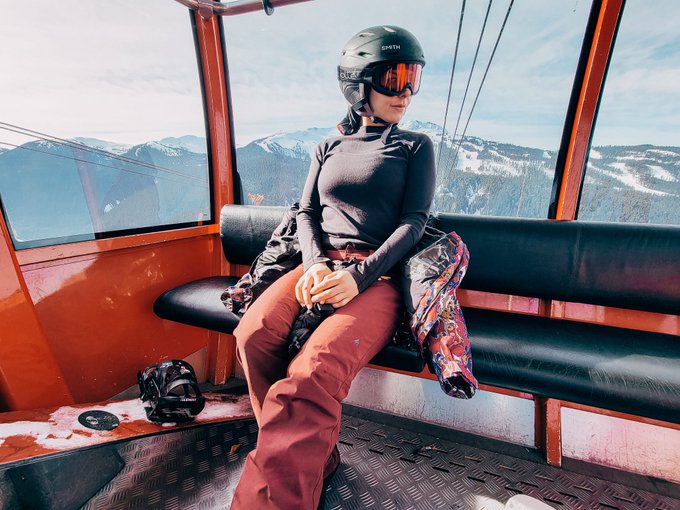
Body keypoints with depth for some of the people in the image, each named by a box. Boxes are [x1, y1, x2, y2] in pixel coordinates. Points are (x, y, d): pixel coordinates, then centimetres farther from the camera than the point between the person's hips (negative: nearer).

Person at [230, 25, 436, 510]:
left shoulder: (416, 146, 13)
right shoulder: (329, 148, 21)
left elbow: (413, 222, 1)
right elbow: (307, 213, 13)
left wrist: (359, 275, -15)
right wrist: (316, 264, -9)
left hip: (377, 275, -3)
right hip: (320, 265, 4)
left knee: (314, 370, -32)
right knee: (255, 333, -26)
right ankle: (313, 462, -6)